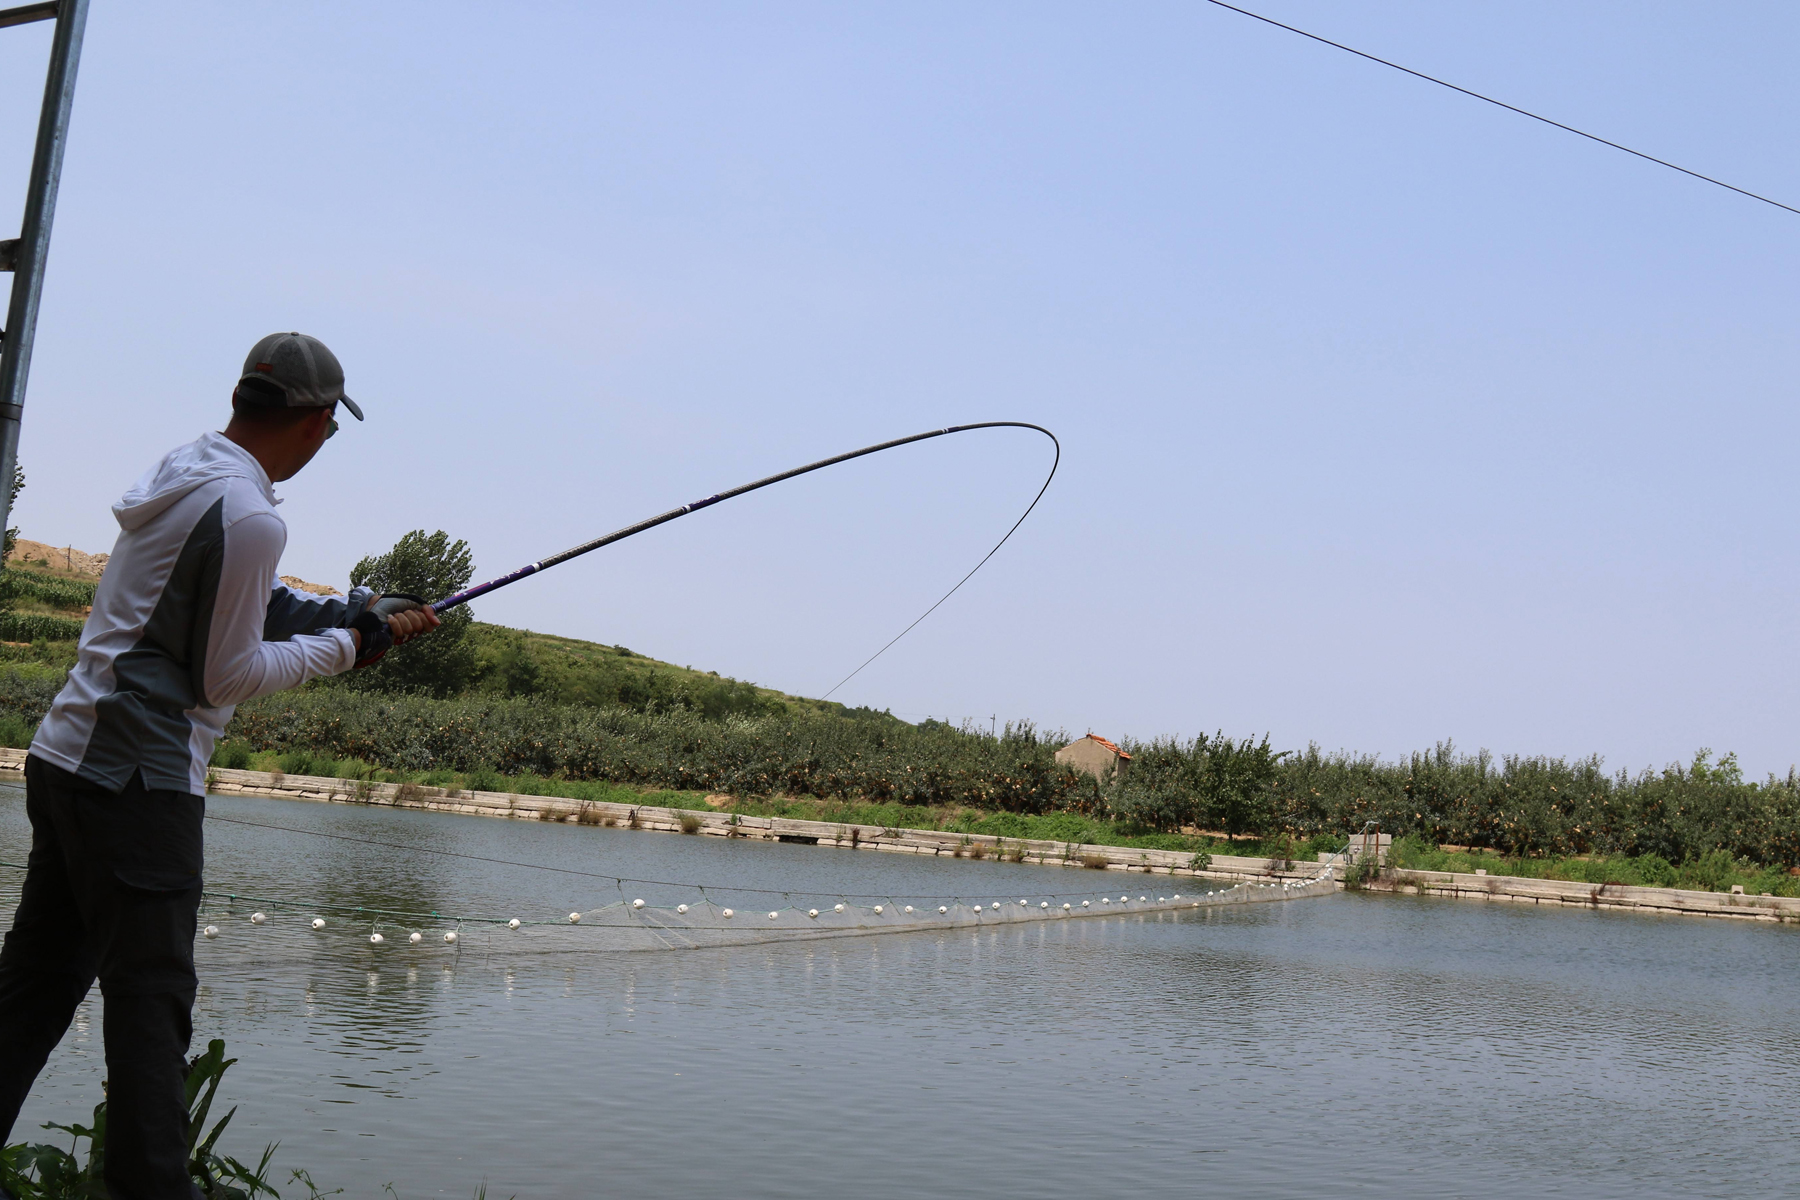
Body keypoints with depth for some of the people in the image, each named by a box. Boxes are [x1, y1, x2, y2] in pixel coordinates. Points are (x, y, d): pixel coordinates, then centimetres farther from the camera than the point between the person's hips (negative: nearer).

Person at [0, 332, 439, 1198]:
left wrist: (356, 615, 15)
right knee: (150, 997, -4)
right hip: (136, 783, -10)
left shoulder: (181, 472, 11)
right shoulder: (249, 517, -18)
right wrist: (344, 646, -2)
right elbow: (228, 676, -13)